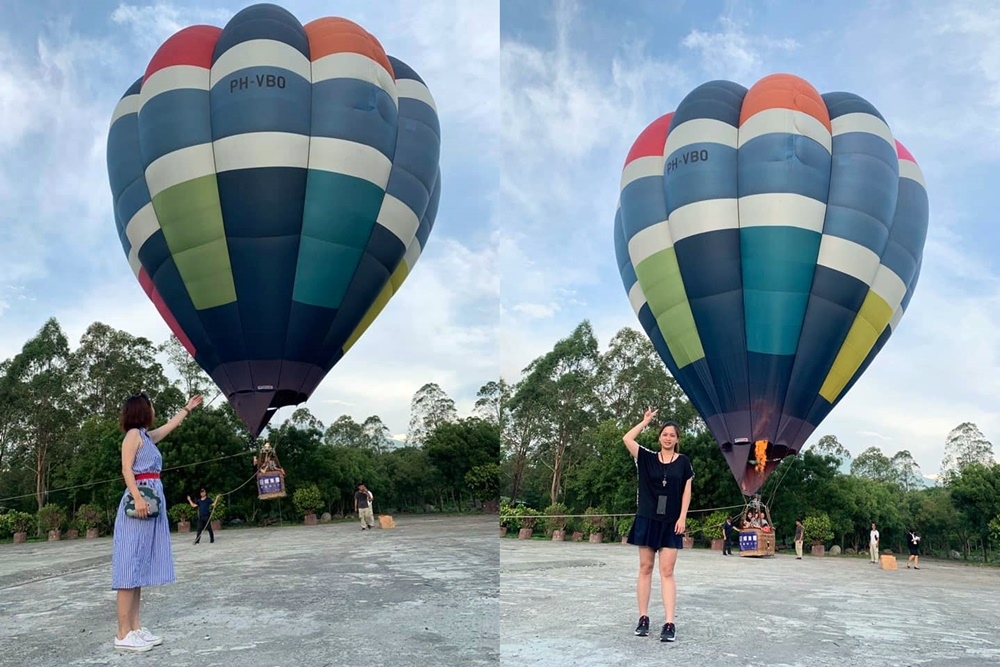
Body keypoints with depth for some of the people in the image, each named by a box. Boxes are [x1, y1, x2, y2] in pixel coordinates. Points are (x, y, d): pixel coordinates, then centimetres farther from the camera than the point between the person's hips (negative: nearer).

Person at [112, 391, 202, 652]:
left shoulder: (147, 436, 21)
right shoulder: (133, 434, -3)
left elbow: (171, 425, 39)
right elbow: (126, 469, -13)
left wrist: (188, 408, 50)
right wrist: (138, 498, -24)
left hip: (153, 499, 9)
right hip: (140, 499, -9)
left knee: (141, 566, 8)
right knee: (130, 565, -10)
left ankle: (135, 627, 10)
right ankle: (123, 634, -10)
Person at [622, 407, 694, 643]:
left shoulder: (683, 462, 3)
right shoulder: (647, 458, 3)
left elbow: (686, 491, 3)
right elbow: (626, 438, -8)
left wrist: (682, 517, -6)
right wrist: (646, 420, -1)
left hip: (671, 522, -1)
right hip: (647, 519, 1)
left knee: (667, 572, -3)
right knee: (645, 568, 5)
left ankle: (669, 624, -4)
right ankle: (643, 618, 11)